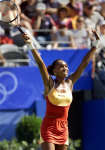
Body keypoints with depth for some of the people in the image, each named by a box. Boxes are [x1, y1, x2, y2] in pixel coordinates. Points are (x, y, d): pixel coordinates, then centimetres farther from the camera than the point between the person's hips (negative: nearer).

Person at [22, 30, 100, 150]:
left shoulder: (70, 83, 7)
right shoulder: (50, 84, -4)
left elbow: (84, 63, 6)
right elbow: (40, 63, -16)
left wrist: (95, 45, 4)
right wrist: (31, 46, -28)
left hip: (63, 128, 5)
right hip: (48, 127, -5)